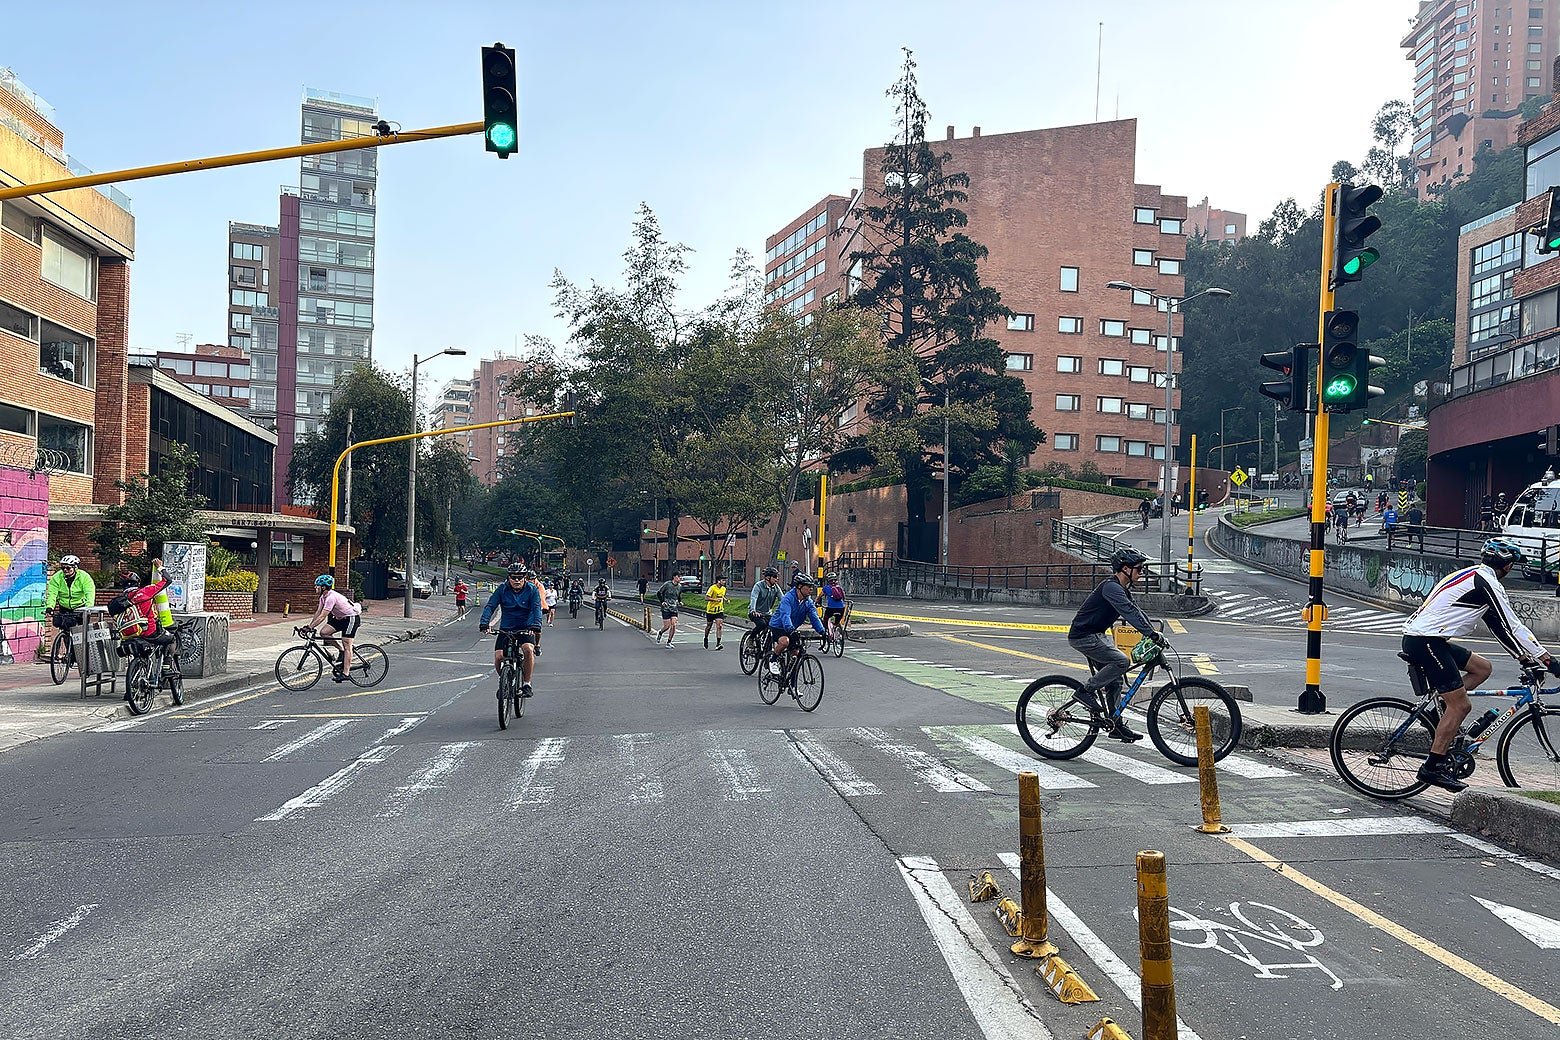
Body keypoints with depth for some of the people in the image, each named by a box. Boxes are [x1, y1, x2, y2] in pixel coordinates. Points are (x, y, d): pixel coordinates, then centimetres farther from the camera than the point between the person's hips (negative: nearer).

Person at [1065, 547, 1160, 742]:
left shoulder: (1122, 589, 13)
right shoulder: (1111, 587, -20)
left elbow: (1136, 611, 17)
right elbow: (1129, 612, -30)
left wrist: (1153, 632, 7)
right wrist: (1151, 634, -35)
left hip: (1096, 635, 10)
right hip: (1083, 636, -10)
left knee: (1114, 681, 8)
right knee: (1121, 661, -23)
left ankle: (1117, 725, 14)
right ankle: (1085, 691, -12)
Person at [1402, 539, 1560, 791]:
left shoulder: (1472, 576, 21)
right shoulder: (1487, 582, -10)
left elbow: (1499, 626, 25)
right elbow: (1511, 627, -10)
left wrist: (1524, 657, 25)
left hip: (1419, 636, 10)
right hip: (1425, 642, -10)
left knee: (1482, 667, 17)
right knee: (1461, 705, -6)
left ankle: (1441, 727, 13)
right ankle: (1433, 767, -4)